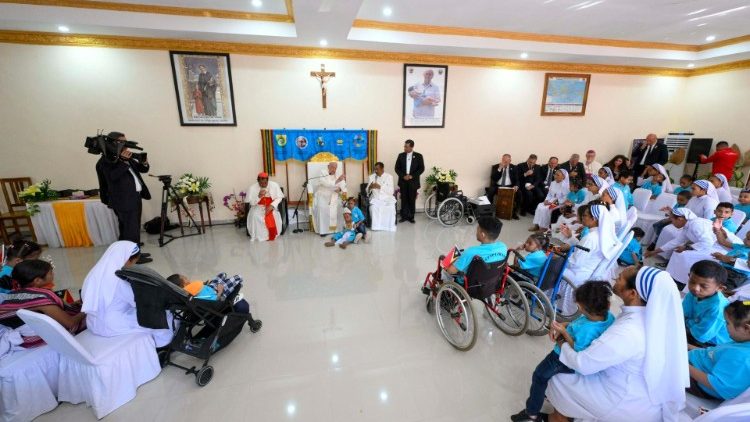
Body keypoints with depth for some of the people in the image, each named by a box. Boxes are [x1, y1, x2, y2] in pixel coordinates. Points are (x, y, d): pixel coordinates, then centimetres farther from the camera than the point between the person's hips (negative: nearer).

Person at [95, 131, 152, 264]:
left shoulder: (127, 157, 13)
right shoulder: (106, 160, -8)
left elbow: (143, 169, 16)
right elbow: (112, 176, -22)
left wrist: (144, 162, -5)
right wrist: (123, 161, -22)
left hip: (135, 196, 8)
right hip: (124, 199, -8)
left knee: (133, 228, 16)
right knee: (131, 229, -5)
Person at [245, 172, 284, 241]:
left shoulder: (274, 185, -7)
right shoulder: (252, 188, -9)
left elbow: (279, 197, -4)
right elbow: (251, 202, -7)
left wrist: (272, 206, -20)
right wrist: (259, 196, -26)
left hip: (271, 206, 0)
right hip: (258, 207, 0)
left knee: (274, 215, -32)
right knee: (255, 216, -32)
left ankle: (272, 235, -10)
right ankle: (261, 236, -15)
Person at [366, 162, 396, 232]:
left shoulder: (389, 177, 0)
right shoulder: (371, 177, 8)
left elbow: (391, 191, -9)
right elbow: (367, 191, 7)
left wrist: (380, 187, -19)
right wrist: (370, 187, -17)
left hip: (387, 197, -1)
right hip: (376, 198, 1)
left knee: (391, 207, -31)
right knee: (373, 207, -31)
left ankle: (390, 227, -19)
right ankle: (376, 226, -21)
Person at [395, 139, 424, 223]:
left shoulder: (418, 156, 0)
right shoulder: (401, 155, 6)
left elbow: (421, 168, -3)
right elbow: (397, 168, 5)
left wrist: (412, 176, -13)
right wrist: (403, 176, -10)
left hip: (413, 181, -1)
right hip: (403, 181, 2)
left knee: (412, 200, 3)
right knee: (404, 199, 4)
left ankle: (411, 217, 12)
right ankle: (404, 216, 12)